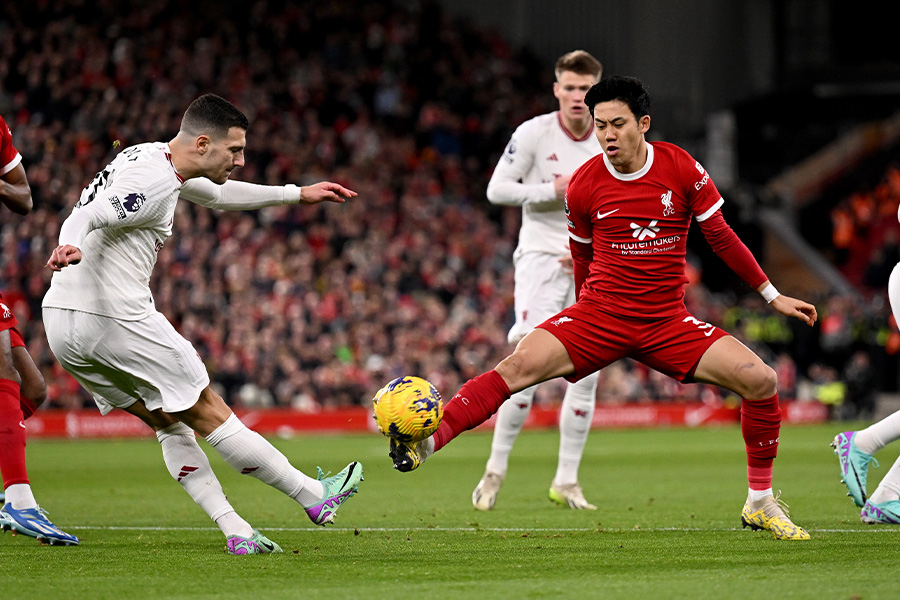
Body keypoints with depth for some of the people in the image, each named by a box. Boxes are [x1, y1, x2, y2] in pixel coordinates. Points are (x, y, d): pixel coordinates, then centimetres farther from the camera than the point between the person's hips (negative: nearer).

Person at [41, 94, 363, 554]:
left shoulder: (153, 158, 17)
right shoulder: (154, 182, -15)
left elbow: (217, 194, 34)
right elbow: (88, 216, -29)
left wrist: (298, 195, 37)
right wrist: (68, 246, -52)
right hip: (116, 321, -10)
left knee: (169, 424, 15)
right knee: (207, 413, 3)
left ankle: (235, 532, 11)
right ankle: (315, 497, 14)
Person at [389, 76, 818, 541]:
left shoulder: (683, 170, -5)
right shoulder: (584, 185, -4)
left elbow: (721, 237, 6)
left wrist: (772, 295, 10)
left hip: (667, 323, 1)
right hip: (598, 315, -1)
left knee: (760, 379, -14)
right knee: (519, 366, -26)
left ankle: (760, 504, 1)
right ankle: (426, 442, -30)